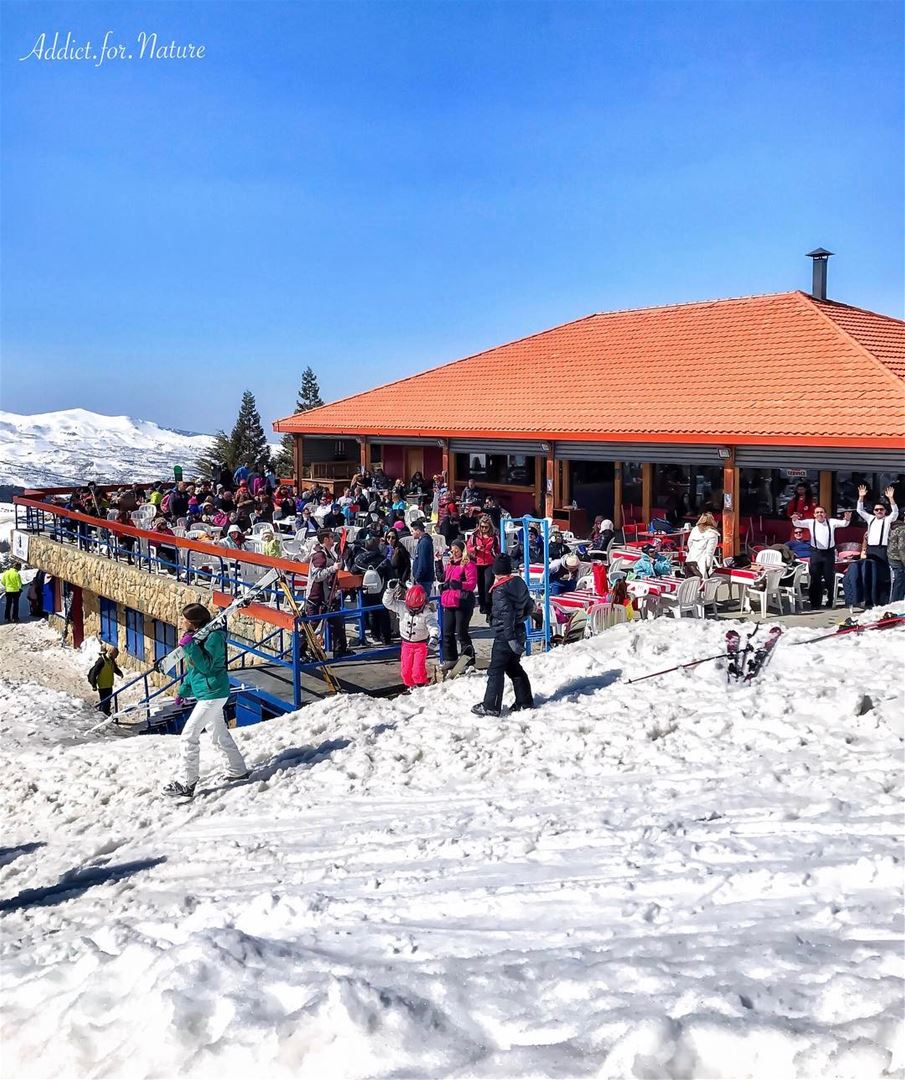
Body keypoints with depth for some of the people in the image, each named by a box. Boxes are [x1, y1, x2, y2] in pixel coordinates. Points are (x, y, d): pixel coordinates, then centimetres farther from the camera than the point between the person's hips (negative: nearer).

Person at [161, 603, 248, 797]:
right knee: (219, 734, 19)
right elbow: (192, 669, 21)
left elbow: (206, 666, -24)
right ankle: (238, 771, 31)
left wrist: (190, 647, -28)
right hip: (209, 694, 10)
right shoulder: (197, 636, 11)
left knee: (188, 737, -9)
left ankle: (187, 783, -4)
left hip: (212, 694, -10)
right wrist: (183, 691, 22)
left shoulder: (214, 636, -18)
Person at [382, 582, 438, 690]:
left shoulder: (427, 612, -18)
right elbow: (387, 602, -7)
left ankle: (422, 686, 4)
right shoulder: (402, 607, -8)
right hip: (406, 643, 4)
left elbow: (433, 625, -29)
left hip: (421, 644, -4)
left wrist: (434, 636, -49)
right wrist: (391, 590, -23)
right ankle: (411, 686, 27)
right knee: (405, 670, 7)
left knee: (418, 669, -12)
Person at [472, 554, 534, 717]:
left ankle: (491, 706, 1)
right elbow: (530, 606, 13)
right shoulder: (520, 583, 4)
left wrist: (510, 638, -24)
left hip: (504, 636, -8)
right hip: (520, 633, 8)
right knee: (514, 667, 20)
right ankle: (525, 701, 24)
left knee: (495, 671, -2)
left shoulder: (500, 590, -18)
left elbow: (506, 614, -25)